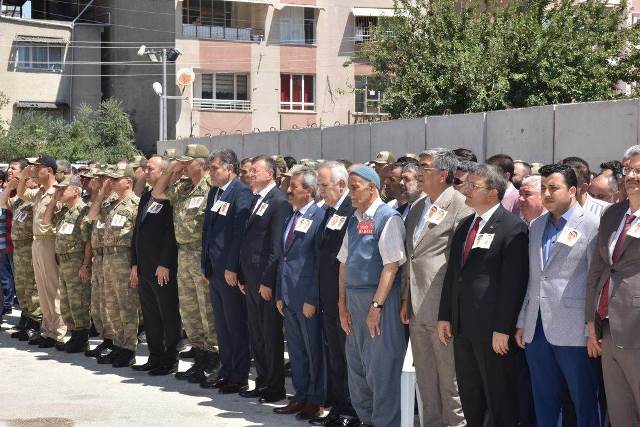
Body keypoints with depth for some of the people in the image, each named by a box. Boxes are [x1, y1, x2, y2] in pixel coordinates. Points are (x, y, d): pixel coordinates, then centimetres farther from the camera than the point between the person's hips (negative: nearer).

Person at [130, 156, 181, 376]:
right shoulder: (146, 196, 15)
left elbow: (171, 232, -17)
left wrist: (164, 264, -19)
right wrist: (135, 263, 15)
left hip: (163, 269, -9)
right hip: (144, 269, 9)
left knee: (169, 316, 0)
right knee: (150, 317, 14)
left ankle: (170, 361, 7)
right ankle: (155, 359, 22)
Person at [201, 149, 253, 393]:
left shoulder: (241, 193, -13)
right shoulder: (214, 192, 14)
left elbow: (239, 232, -18)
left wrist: (231, 268, -20)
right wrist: (206, 264, 15)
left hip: (230, 271, -9)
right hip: (214, 270, 9)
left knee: (236, 325, 0)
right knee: (221, 324, 15)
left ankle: (239, 377, 7)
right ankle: (226, 371, 24)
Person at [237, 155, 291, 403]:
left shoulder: (279, 202, -13)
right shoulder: (256, 199, 14)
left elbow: (277, 246, -17)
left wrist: (267, 281, -18)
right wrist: (244, 276, 15)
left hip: (267, 280, -9)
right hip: (251, 278, 9)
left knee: (271, 334, 0)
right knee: (256, 333, 14)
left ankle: (275, 388, 10)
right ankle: (262, 383, 24)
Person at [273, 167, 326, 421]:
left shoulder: (318, 217, -12)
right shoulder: (291, 217, 13)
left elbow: (320, 263, -15)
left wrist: (312, 300, -16)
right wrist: (279, 294, 14)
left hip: (307, 297, -8)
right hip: (288, 295, 8)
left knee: (313, 350, 3)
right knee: (295, 350, 15)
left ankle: (315, 400, 13)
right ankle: (300, 397, 25)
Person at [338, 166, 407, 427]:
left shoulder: (388, 218, -11)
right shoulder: (354, 221, 12)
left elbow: (391, 265, -17)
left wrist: (376, 306, -19)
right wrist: (342, 303, 9)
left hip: (380, 298, -8)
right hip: (353, 298, 8)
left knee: (380, 366, -4)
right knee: (356, 364, 16)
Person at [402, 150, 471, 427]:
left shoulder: (459, 205, -10)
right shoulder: (418, 208, 16)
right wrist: (406, 299, 16)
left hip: (444, 308, -8)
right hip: (417, 307, 8)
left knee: (450, 378, 0)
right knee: (425, 376, 16)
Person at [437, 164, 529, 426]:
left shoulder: (512, 227, -11)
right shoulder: (465, 226, 14)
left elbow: (514, 282, -15)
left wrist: (503, 329, -18)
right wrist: (445, 316, 10)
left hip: (492, 326, -7)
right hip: (461, 323, 8)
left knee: (499, 397, 3)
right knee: (469, 395, 15)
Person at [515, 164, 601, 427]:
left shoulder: (591, 226, -5)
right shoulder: (537, 226, 15)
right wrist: (522, 323, 15)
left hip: (574, 332, -6)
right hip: (537, 331, 6)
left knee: (584, 404, 3)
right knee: (544, 405, 12)